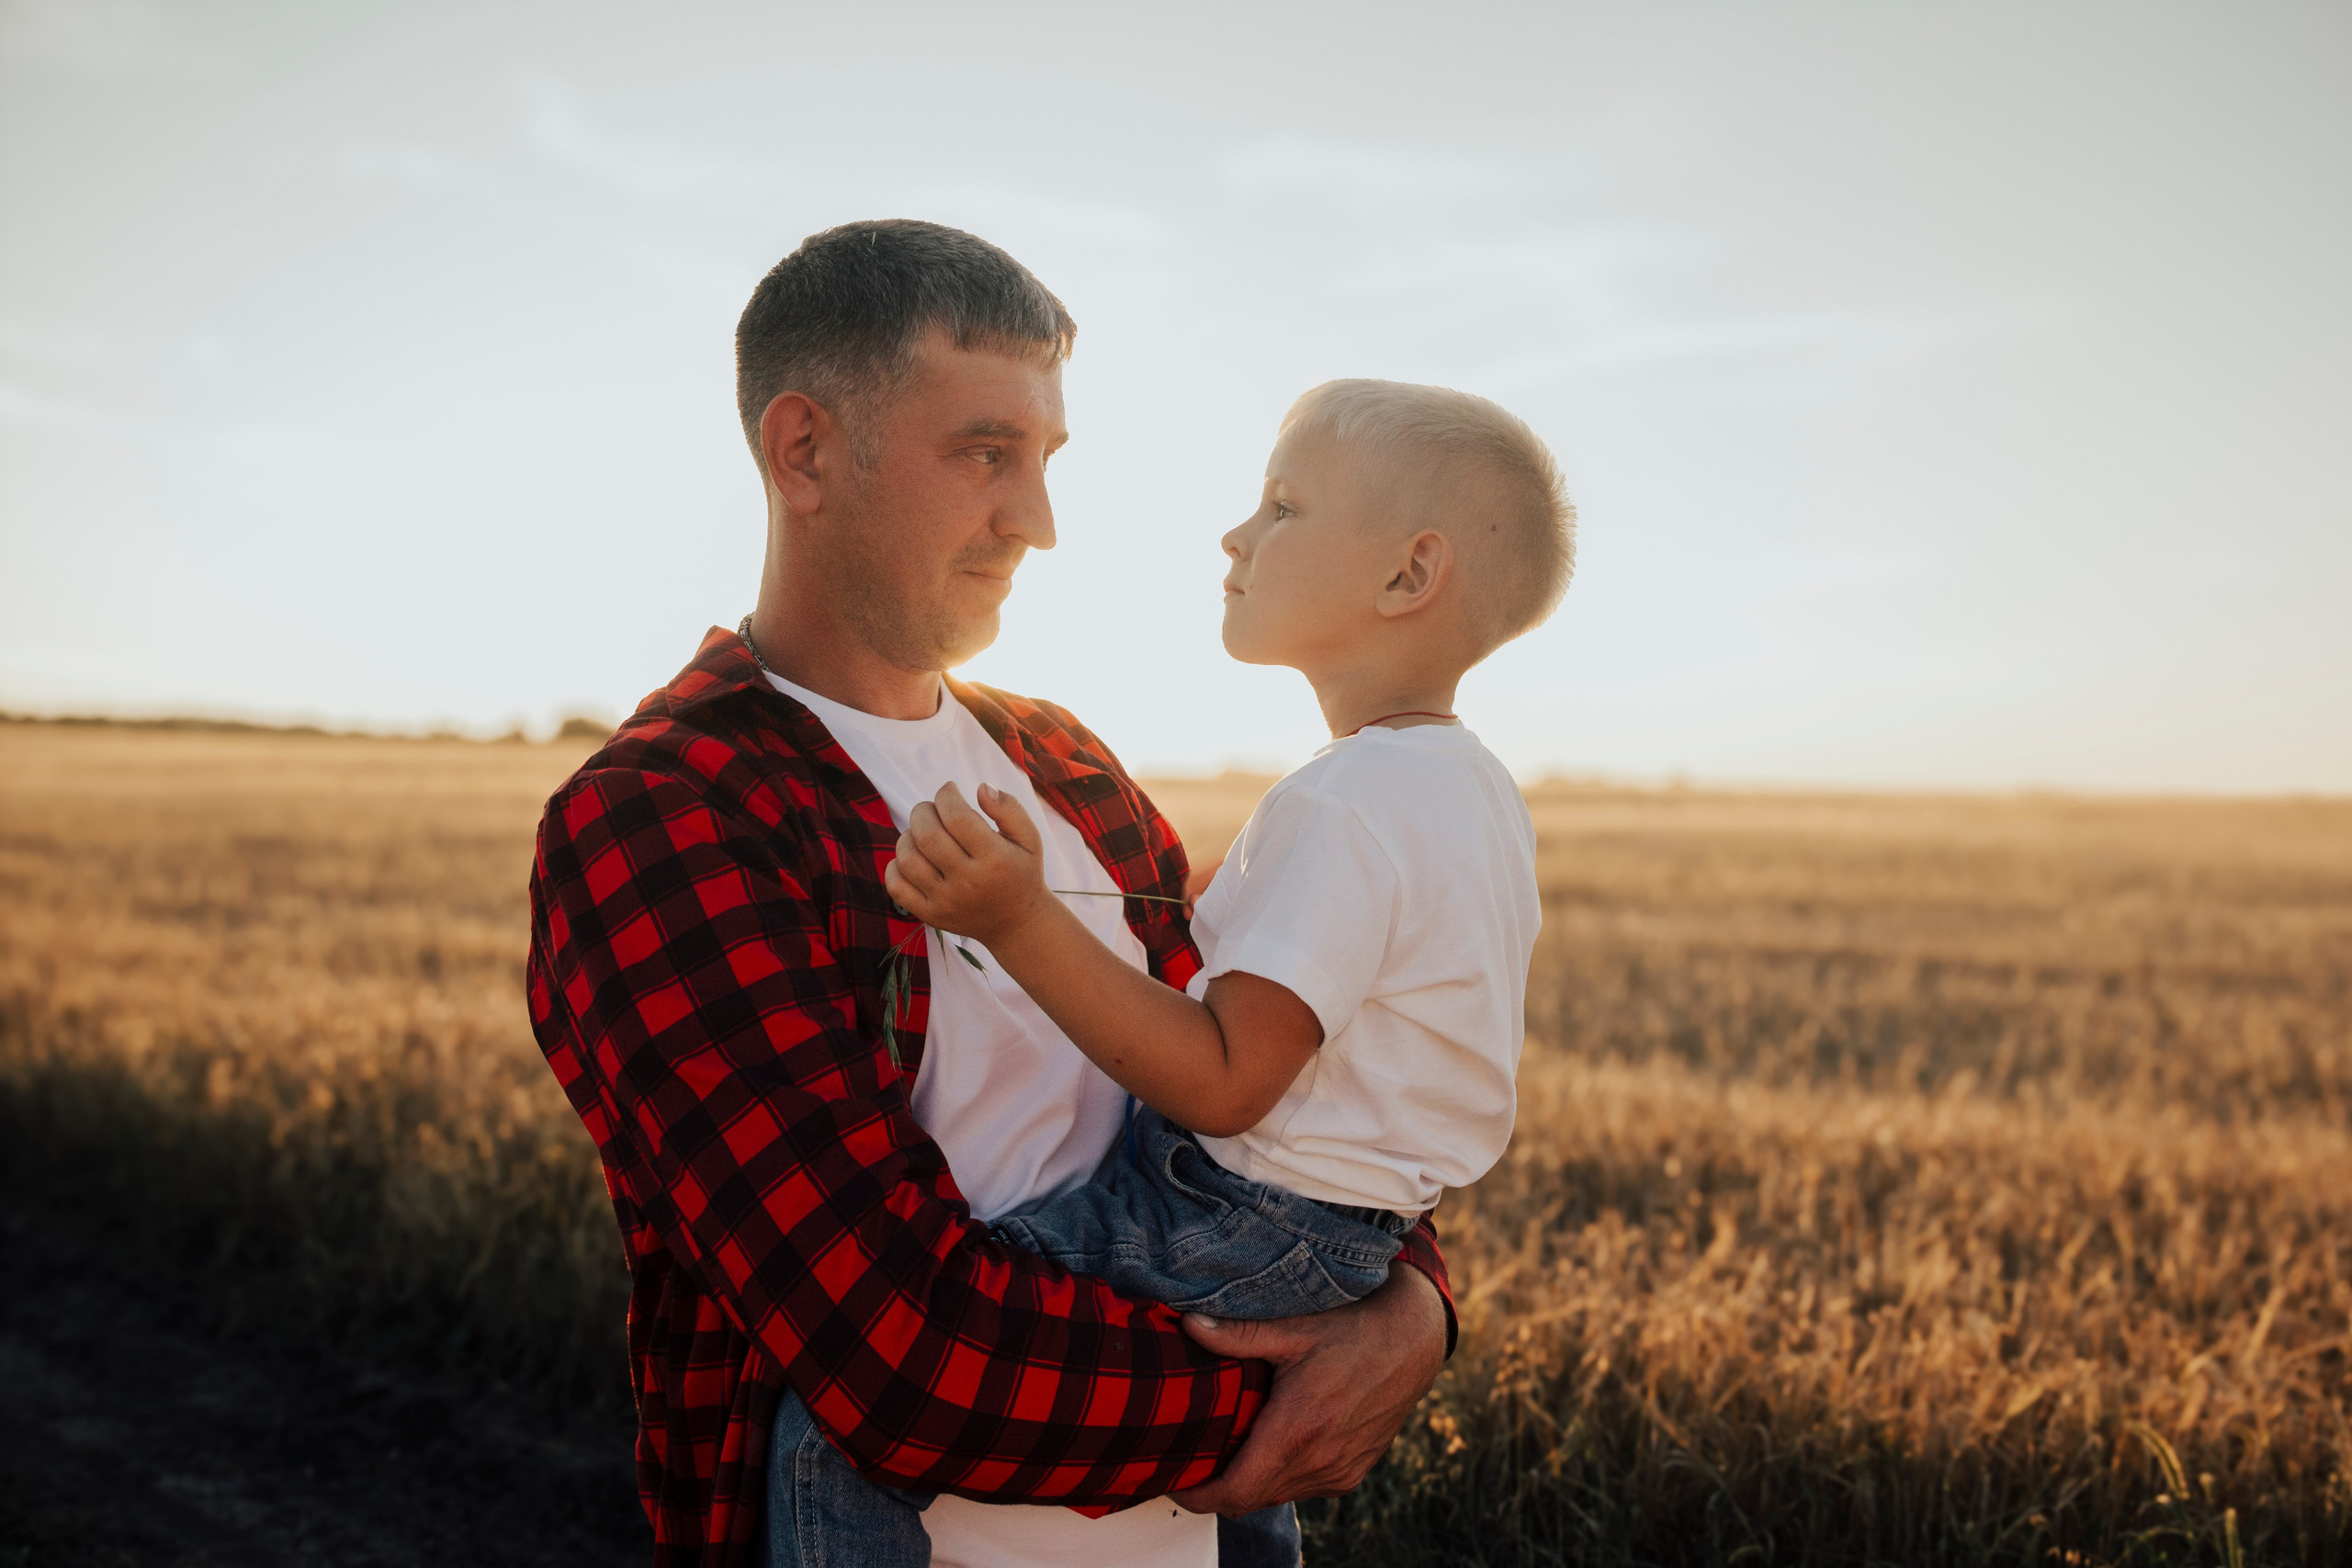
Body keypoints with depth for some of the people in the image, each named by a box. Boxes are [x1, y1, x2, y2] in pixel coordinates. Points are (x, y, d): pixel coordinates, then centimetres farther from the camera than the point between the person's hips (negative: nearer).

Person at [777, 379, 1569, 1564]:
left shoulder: (1344, 808, -24)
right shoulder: (1479, 791, 7)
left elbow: (1224, 1082, -26)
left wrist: (1019, 920, -31)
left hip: (1225, 1241, -10)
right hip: (1352, 1240, 10)